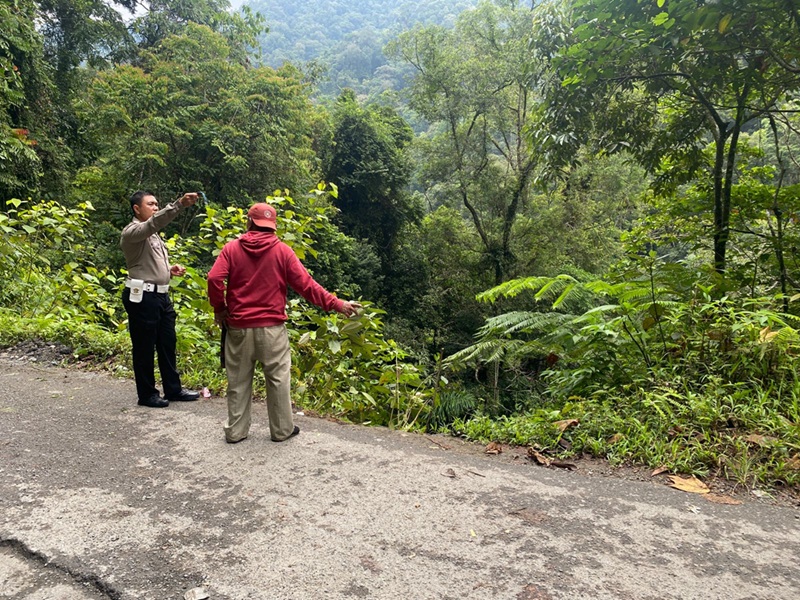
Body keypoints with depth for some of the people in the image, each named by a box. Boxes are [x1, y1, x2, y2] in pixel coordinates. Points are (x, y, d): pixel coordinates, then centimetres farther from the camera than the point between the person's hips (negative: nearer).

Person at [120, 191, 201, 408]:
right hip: (142, 297, -9)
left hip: (161, 295, 9)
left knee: (168, 343, 13)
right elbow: (155, 222, -31)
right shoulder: (132, 232, -11)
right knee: (145, 347, 2)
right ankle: (147, 394, 14)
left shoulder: (153, 235, 19)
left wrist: (170, 270, 6)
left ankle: (173, 388, 23)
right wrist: (180, 204, -42)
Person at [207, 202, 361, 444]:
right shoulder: (283, 251, -1)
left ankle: (235, 431, 21)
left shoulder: (231, 248, 2)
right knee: (278, 379, 9)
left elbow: (214, 279, -10)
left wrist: (220, 309, 5)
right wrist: (336, 304, -3)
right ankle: (282, 430, 18)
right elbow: (306, 285, -7)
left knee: (238, 381, 12)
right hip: (271, 328, -1)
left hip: (238, 327, 2)